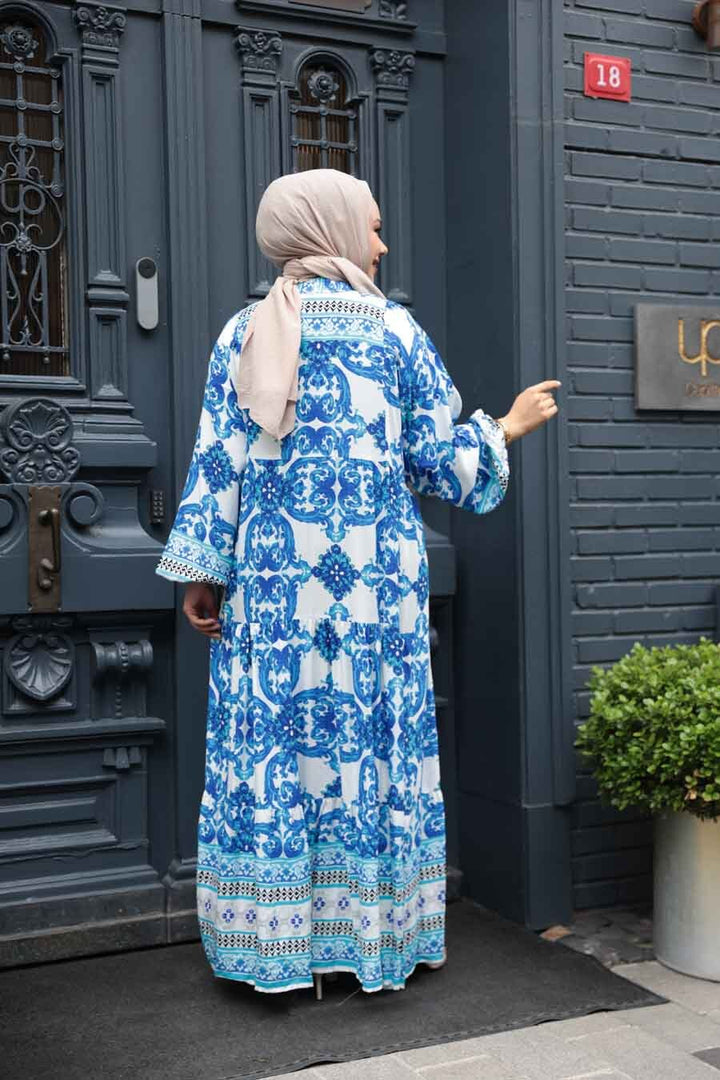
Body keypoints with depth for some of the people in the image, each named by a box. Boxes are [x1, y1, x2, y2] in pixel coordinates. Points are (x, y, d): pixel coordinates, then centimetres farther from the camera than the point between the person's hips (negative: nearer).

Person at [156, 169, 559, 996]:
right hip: (372, 578, -1)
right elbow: (442, 462, 2)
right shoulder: (393, 329, 1)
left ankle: (272, 940, 13)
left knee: (269, 740, 6)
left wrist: (201, 572, 5)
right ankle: (374, 928, 18)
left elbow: (217, 460, 0)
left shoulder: (247, 331, 4)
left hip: (272, 578, 1)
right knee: (371, 739, 8)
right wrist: (506, 429, 20)